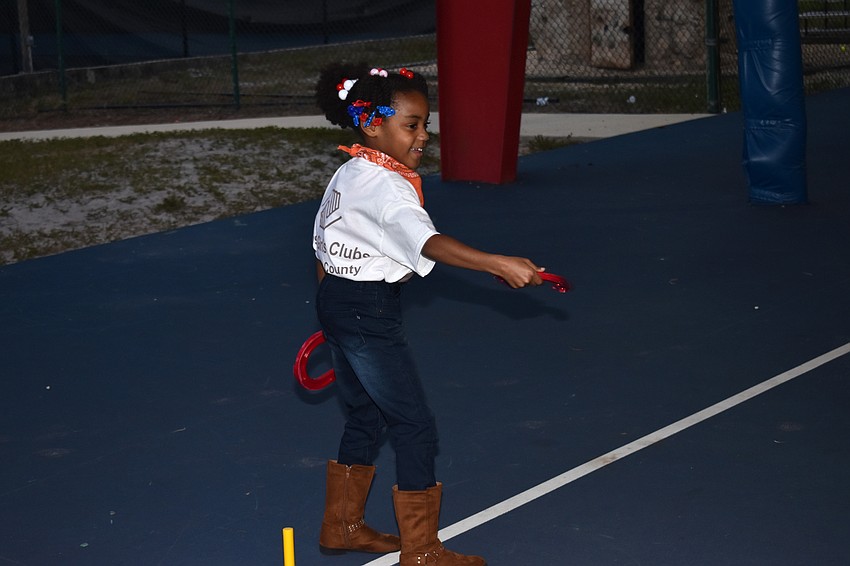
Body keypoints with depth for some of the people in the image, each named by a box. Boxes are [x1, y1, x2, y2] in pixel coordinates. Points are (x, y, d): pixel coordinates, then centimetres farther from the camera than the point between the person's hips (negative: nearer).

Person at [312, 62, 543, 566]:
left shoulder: (349, 174, 9)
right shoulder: (385, 187, -23)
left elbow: (324, 245, 18)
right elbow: (429, 243, -40)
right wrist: (498, 264, -50)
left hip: (336, 299, 10)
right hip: (370, 312, -10)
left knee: (367, 417, 22)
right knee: (416, 427, -2)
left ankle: (343, 525, 34)